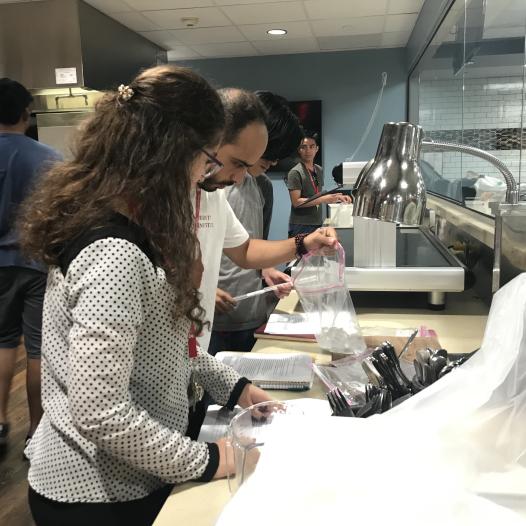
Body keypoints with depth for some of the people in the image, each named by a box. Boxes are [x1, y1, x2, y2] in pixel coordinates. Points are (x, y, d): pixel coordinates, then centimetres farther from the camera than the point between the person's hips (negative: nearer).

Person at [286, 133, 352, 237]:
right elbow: (296, 202, -15)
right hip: (300, 227, -6)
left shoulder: (319, 170, 13)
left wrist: (337, 197, 8)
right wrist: (324, 199, -19)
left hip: (317, 224, 6)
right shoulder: (295, 173, -9)